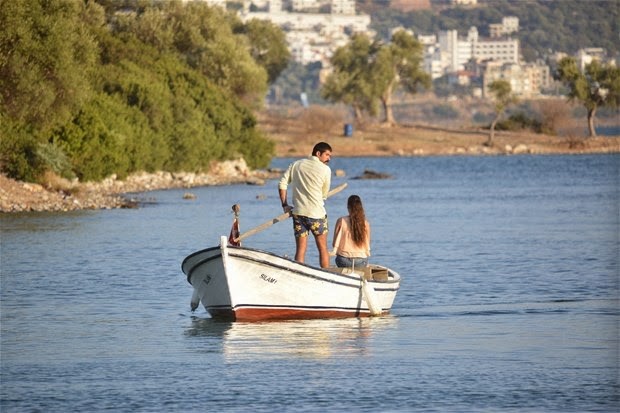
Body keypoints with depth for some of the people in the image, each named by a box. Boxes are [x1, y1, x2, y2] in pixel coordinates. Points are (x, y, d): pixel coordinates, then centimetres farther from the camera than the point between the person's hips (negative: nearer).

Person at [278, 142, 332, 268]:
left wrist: (285, 205, 8)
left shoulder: (296, 165, 9)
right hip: (317, 213, -3)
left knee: (300, 249, 3)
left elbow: (282, 184, 5)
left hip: (298, 212, 3)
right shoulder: (325, 169, -3)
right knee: (323, 248, 8)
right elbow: (324, 194, 3)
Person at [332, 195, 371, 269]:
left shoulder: (341, 221, -6)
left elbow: (335, 243, 1)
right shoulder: (365, 224, -4)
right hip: (361, 262, 1)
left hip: (344, 260, -1)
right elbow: (367, 245, 7)